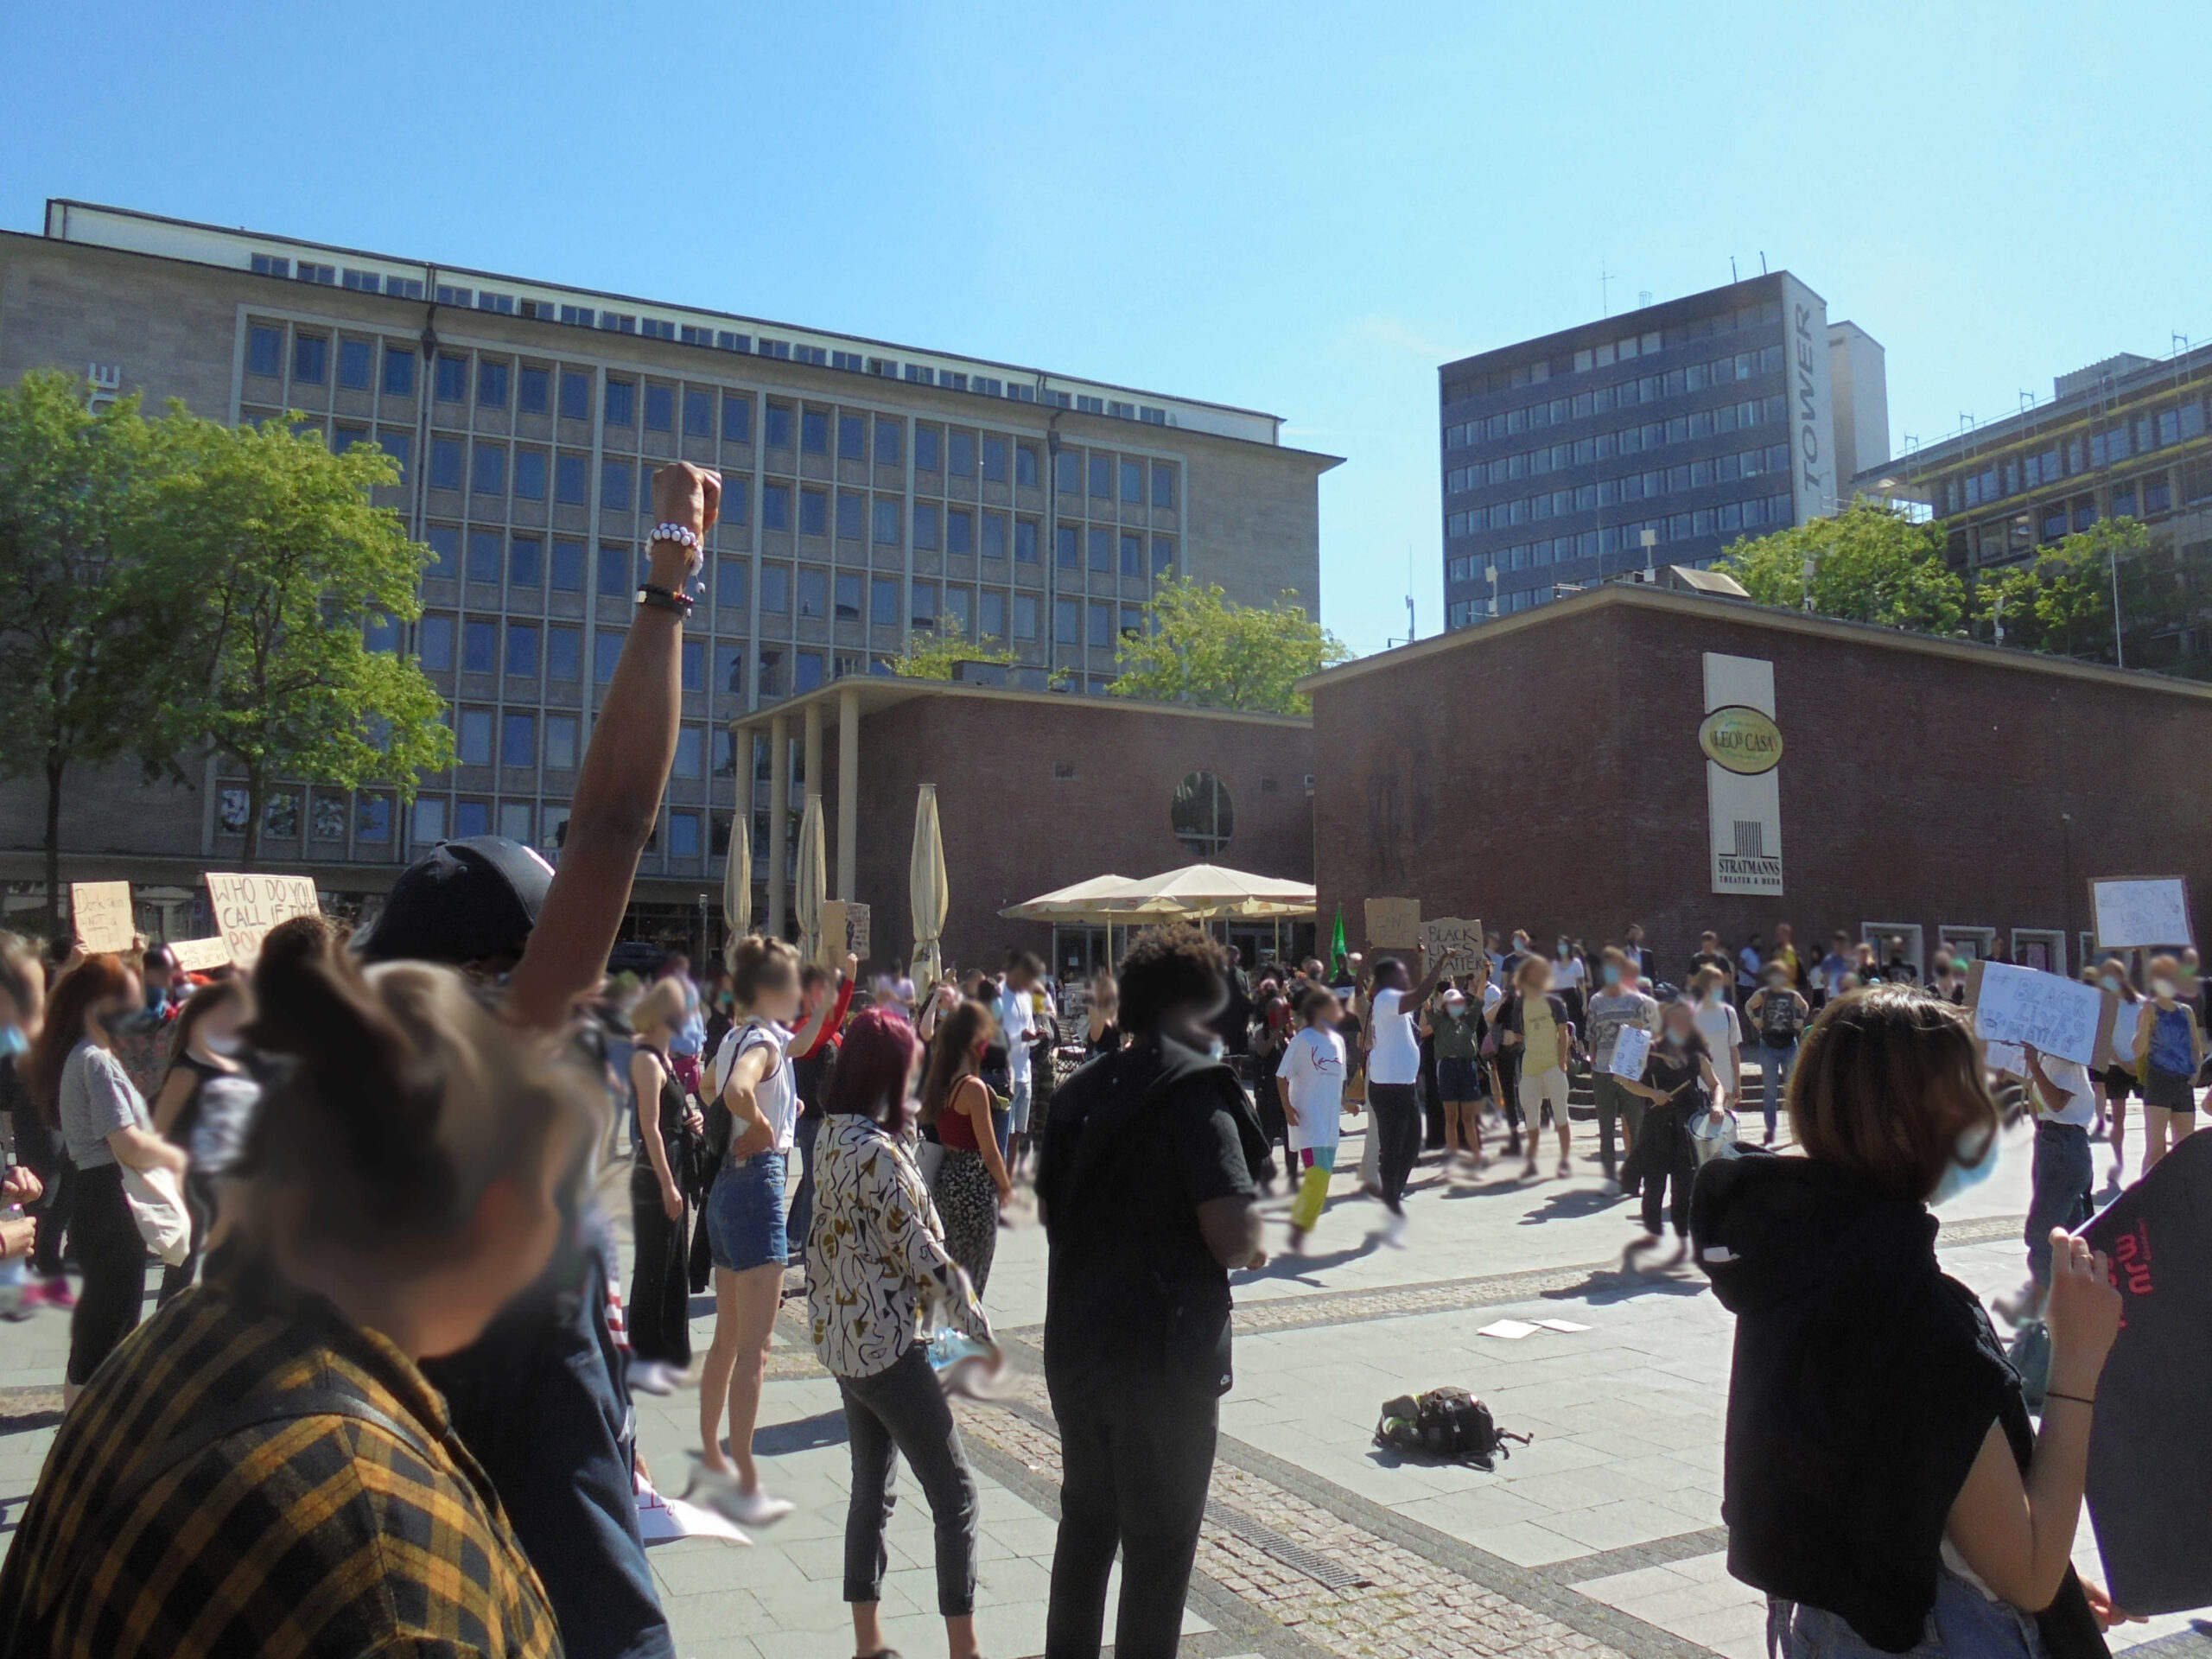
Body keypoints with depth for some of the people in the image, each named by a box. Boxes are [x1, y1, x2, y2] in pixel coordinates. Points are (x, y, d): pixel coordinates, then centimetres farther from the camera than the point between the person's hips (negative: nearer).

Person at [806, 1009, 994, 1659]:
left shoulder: (830, 1136, 4)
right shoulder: (874, 1150, -23)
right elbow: (918, 1248, -20)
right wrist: (981, 1327, -10)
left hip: (842, 1334, 9)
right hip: (885, 1343, -9)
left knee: (871, 1488, 17)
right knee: (954, 1495, 2)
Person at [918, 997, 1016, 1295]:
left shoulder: (938, 1081, 3)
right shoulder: (973, 1087, -20)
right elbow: (989, 1152, -16)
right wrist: (1005, 1185, 1)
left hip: (947, 1177, 8)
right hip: (975, 1183, -8)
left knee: (952, 1267, 19)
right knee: (973, 1271, 5)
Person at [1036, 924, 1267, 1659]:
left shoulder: (1080, 1090, 6)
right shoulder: (1195, 1093, -16)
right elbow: (1232, 1238, -23)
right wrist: (1252, 1245, -3)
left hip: (1074, 1344, 7)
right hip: (1165, 1356, -7)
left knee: (1086, 1523, 22)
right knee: (1158, 1544, 8)